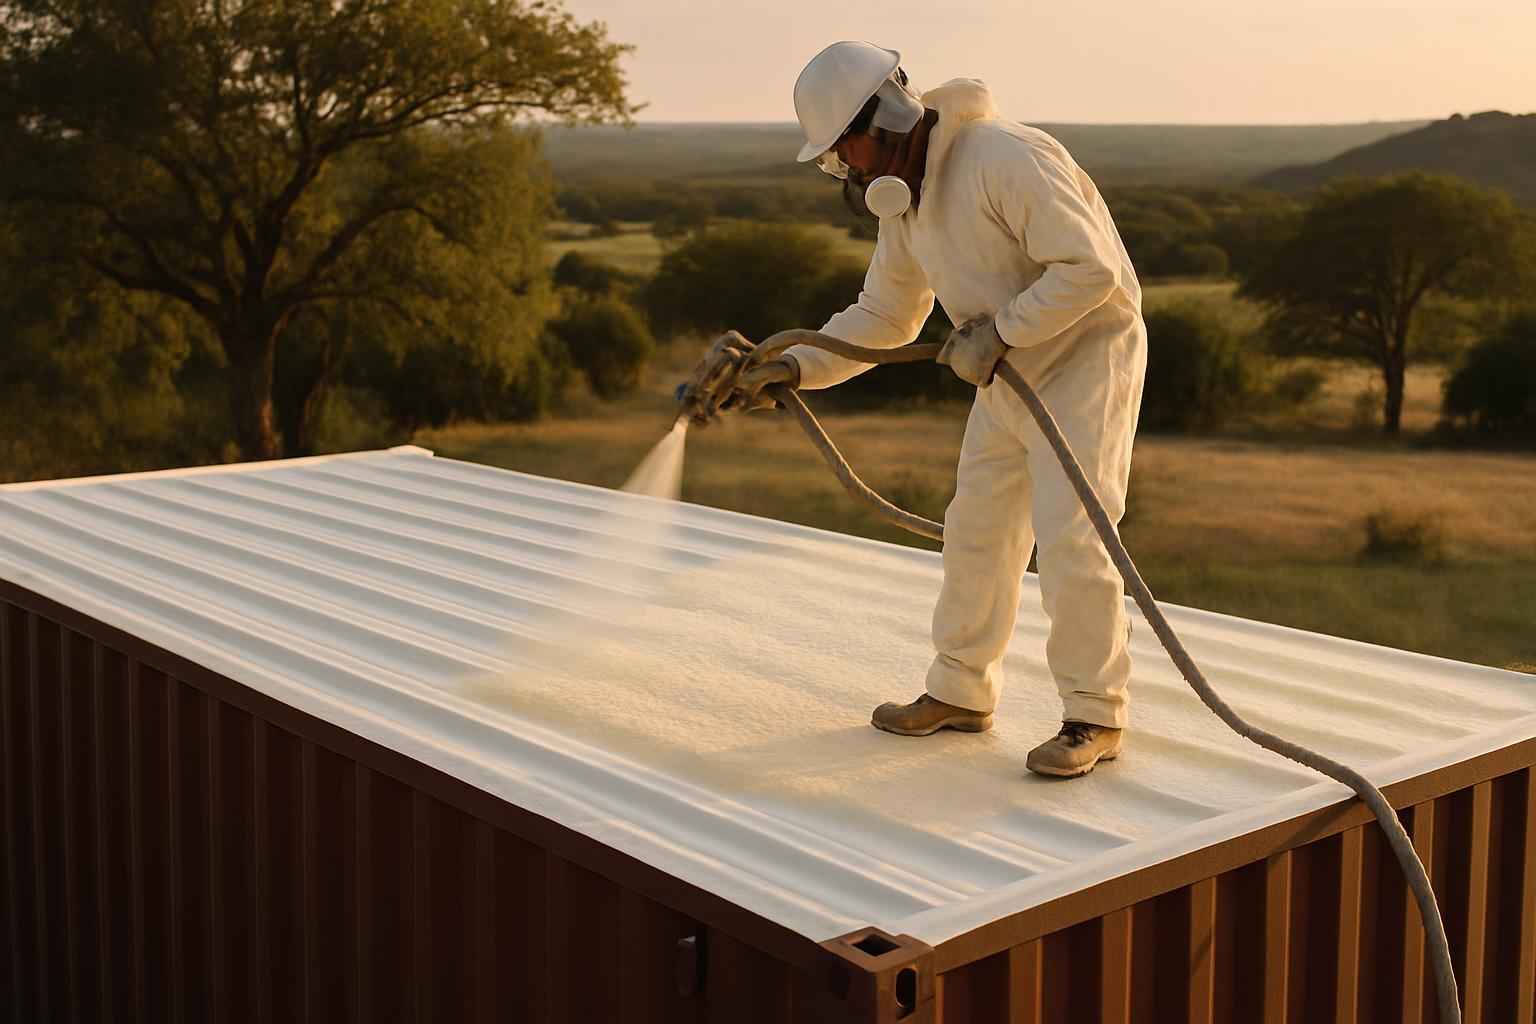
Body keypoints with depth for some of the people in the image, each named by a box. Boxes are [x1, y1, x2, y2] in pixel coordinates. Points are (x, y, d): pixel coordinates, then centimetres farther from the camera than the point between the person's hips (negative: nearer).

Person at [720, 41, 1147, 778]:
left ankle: (1095, 716, 1)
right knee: (978, 531, 12)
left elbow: (1092, 268, -28)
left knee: (1069, 539, -13)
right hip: (1011, 374, 9)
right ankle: (961, 693, 25)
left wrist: (998, 331, -24)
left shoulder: (1005, 159, -26)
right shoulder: (901, 195, 2)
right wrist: (792, 368, -1)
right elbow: (883, 317, 10)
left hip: (1087, 357, -9)